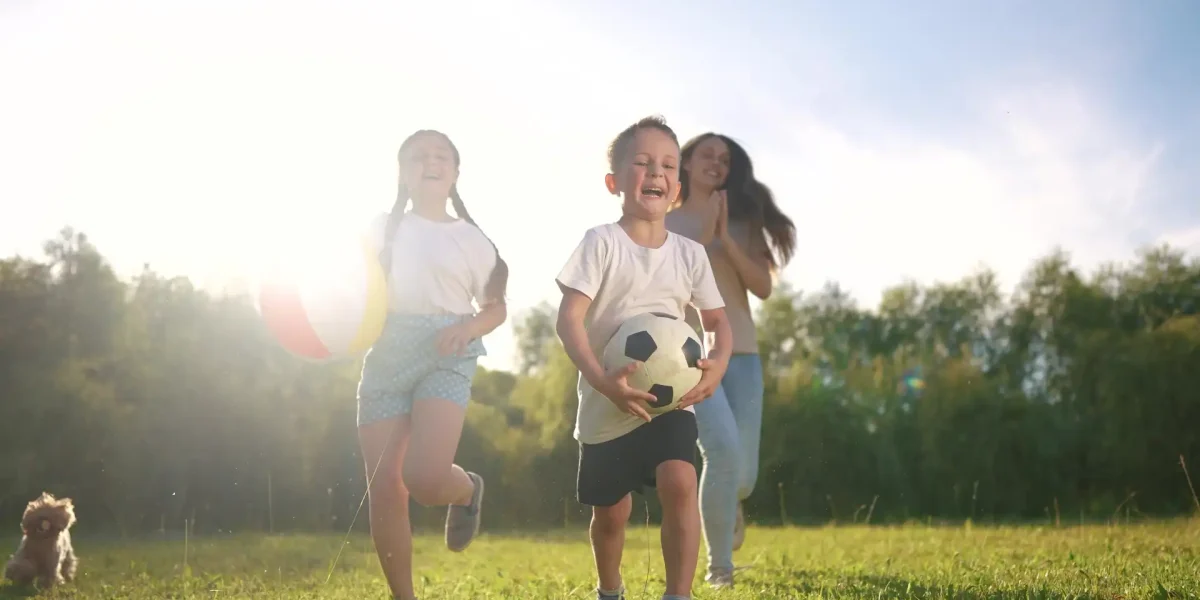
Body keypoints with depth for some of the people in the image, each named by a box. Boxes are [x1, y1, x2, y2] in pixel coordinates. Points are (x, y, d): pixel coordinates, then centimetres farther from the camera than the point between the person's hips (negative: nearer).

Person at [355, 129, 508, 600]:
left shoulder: (470, 238, 10)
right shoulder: (381, 229, 13)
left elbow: (496, 306, 12)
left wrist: (469, 327, -8)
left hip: (446, 357, -2)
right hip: (385, 355, 2)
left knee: (425, 477, -22)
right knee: (384, 487, -3)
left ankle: (468, 490, 15)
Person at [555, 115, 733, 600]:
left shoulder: (690, 253, 2)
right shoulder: (601, 242, -10)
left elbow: (717, 319, 10)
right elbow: (569, 318, -16)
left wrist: (719, 362, -12)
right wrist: (601, 380, -29)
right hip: (608, 403, -2)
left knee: (679, 484, -24)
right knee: (610, 511, 12)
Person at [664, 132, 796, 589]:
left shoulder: (743, 222, 12)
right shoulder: (665, 221, 7)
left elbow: (763, 287, 0)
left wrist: (727, 240, -10)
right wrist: (703, 237, -13)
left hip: (742, 353, 3)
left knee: (744, 474, -1)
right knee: (724, 451, -25)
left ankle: (726, 507, 39)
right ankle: (719, 566, -6)